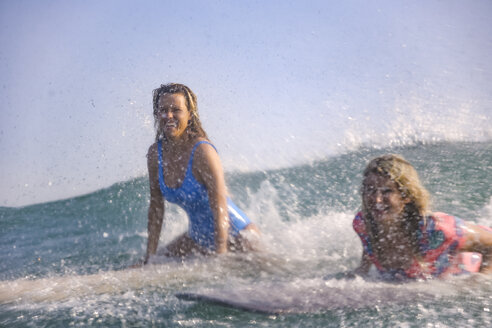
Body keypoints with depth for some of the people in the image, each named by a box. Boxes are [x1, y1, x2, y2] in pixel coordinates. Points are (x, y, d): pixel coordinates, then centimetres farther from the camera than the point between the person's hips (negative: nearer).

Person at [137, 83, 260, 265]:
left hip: (237, 237, -6)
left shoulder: (202, 152, -24)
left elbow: (220, 208, -26)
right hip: (199, 238, 7)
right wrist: (149, 256, 1)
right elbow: (156, 207, 2)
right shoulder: (155, 154, -5)